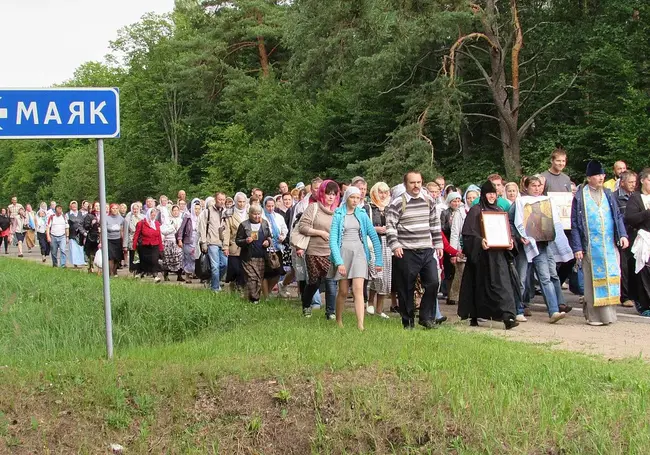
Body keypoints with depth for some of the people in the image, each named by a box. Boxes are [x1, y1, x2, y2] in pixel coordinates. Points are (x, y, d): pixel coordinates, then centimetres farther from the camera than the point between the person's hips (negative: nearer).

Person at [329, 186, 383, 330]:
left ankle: (360, 325, -19)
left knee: (358, 289, -12)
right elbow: (332, 240, -7)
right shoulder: (338, 215, -1)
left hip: (359, 253, 1)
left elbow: (374, 237, 8)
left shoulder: (362, 214, 7)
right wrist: (339, 262, -17)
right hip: (343, 253, -1)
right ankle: (338, 321, 27)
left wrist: (379, 260, 3)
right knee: (343, 291, 7)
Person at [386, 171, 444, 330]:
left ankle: (426, 317, 10)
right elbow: (390, 226, -9)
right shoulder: (397, 203, -5)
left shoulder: (428, 201, 10)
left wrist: (438, 244, 16)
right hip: (406, 253, -4)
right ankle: (408, 321, 13)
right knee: (406, 288, 2)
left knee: (433, 282, -4)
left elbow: (435, 224, 18)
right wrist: (395, 245, -19)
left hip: (427, 251, 4)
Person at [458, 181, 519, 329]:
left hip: (498, 254, 4)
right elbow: (468, 233, -8)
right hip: (481, 255, -4)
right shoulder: (475, 211, -1)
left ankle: (507, 316, -13)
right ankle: (474, 316, 14)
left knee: (503, 283, -7)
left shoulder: (499, 211, 16)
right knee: (479, 286, 2)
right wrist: (479, 241, -24)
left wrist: (510, 242, 2)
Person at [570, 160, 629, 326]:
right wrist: (577, 247, -8)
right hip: (590, 246, -4)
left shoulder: (608, 194, 12)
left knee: (610, 276, 2)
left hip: (610, 244, 4)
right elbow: (574, 223, -2)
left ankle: (607, 313, 12)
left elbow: (618, 216, 14)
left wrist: (623, 235, -2)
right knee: (593, 279, -1)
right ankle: (594, 315, 6)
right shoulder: (580, 196, -1)